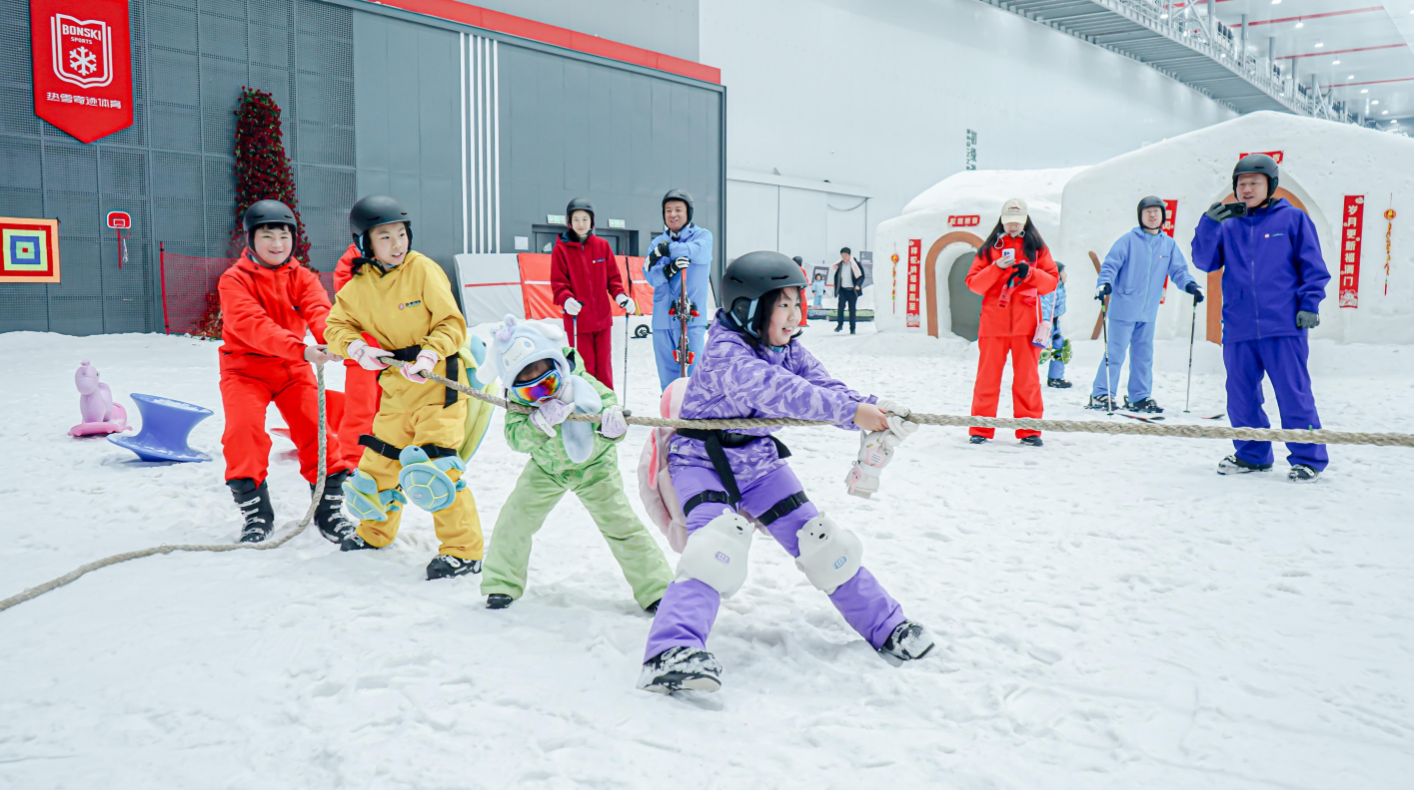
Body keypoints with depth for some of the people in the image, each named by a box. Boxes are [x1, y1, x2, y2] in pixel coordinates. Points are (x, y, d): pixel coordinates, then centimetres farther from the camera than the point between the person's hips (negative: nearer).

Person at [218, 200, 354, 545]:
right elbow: (252, 324, -26)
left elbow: (318, 310, -17)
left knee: (316, 429, -7)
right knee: (244, 428, -20)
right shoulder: (234, 280, -10)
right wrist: (301, 349, -41)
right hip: (245, 367, -3)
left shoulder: (301, 277, 3)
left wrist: (330, 340, -41)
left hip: (293, 368, 3)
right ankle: (254, 510, -3)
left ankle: (329, 507, 8)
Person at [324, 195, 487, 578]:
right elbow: (337, 325, 12)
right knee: (379, 459, 15)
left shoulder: (423, 270, -11)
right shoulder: (358, 287, 3)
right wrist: (358, 348, -9)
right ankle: (375, 531, 42)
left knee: (433, 464, -16)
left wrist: (429, 356, -26)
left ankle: (463, 550, -6)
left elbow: (452, 323, -11)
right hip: (395, 383, 6)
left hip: (437, 379, -6)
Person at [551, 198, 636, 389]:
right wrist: (566, 300, -24)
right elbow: (558, 282, -5)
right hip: (577, 319, -3)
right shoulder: (561, 248, -1)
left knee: (604, 366, 9)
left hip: (602, 318, 3)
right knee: (584, 367, 1)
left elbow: (613, 276, 9)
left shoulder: (602, 245, 6)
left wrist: (620, 295, -9)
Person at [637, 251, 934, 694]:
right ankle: (671, 652, -34)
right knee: (714, 547, -30)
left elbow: (825, 388, -12)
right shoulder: (725, 353, -26)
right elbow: (780, 392, -40)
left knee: (821, 542, 5)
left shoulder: (788, 349, -1)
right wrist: (853, 412, -46)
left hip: (759, 461, 7)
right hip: (703, 461, -6)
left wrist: (876, 412, -32)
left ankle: (884, 627, 20)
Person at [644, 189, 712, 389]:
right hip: (662, 318, 4)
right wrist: (668, 269, -19)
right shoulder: (657, 243, 15)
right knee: (667, 377, 7)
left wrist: (667, 249, -14)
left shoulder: (702, 235, 7)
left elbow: (698, 251, -17)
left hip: (692, 318, -4)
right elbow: (651, 276, 1)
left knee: (692, 372, -8)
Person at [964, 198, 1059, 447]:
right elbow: (973, 283, 3)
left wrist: (1029, 273, -12)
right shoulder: (989, 248, 10)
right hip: (993, 321, 0)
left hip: (1026, 323, 0)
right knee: (988, 376, 1)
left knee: (1027, 378, 1)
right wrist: (997, 267, -12)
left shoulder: (1037, 248, 11)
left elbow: (1052, 282, 6)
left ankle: (1029, 430, 7)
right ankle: (980, 430, 7)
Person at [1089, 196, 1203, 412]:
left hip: (1148, 312, 5)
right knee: (1115, 352, -6)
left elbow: (1178, 270, 11)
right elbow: (1110, 264, -7)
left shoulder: (1169, 244, 10)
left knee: (1144, 354, 10)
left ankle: (1140, 397, 18)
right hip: (1124, 308, -5)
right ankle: (1100, 395, 1)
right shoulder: (1129, 240, -3)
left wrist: (1190, 285, -7)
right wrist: (1105, 283, -24)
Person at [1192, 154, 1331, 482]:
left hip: (1284, 326, -3)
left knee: (1294, 394, -3)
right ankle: (1252, 455, 23)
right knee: (1241, 397, 9)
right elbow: (1205, 261, 2)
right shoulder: (1227, 226, 12)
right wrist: (1208, 224, -10)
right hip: (1238, 329, 4)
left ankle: (1308, 458, 8)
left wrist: (1309, 305, -4)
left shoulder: (1292, 218, 5)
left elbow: (1313, 266, 6)